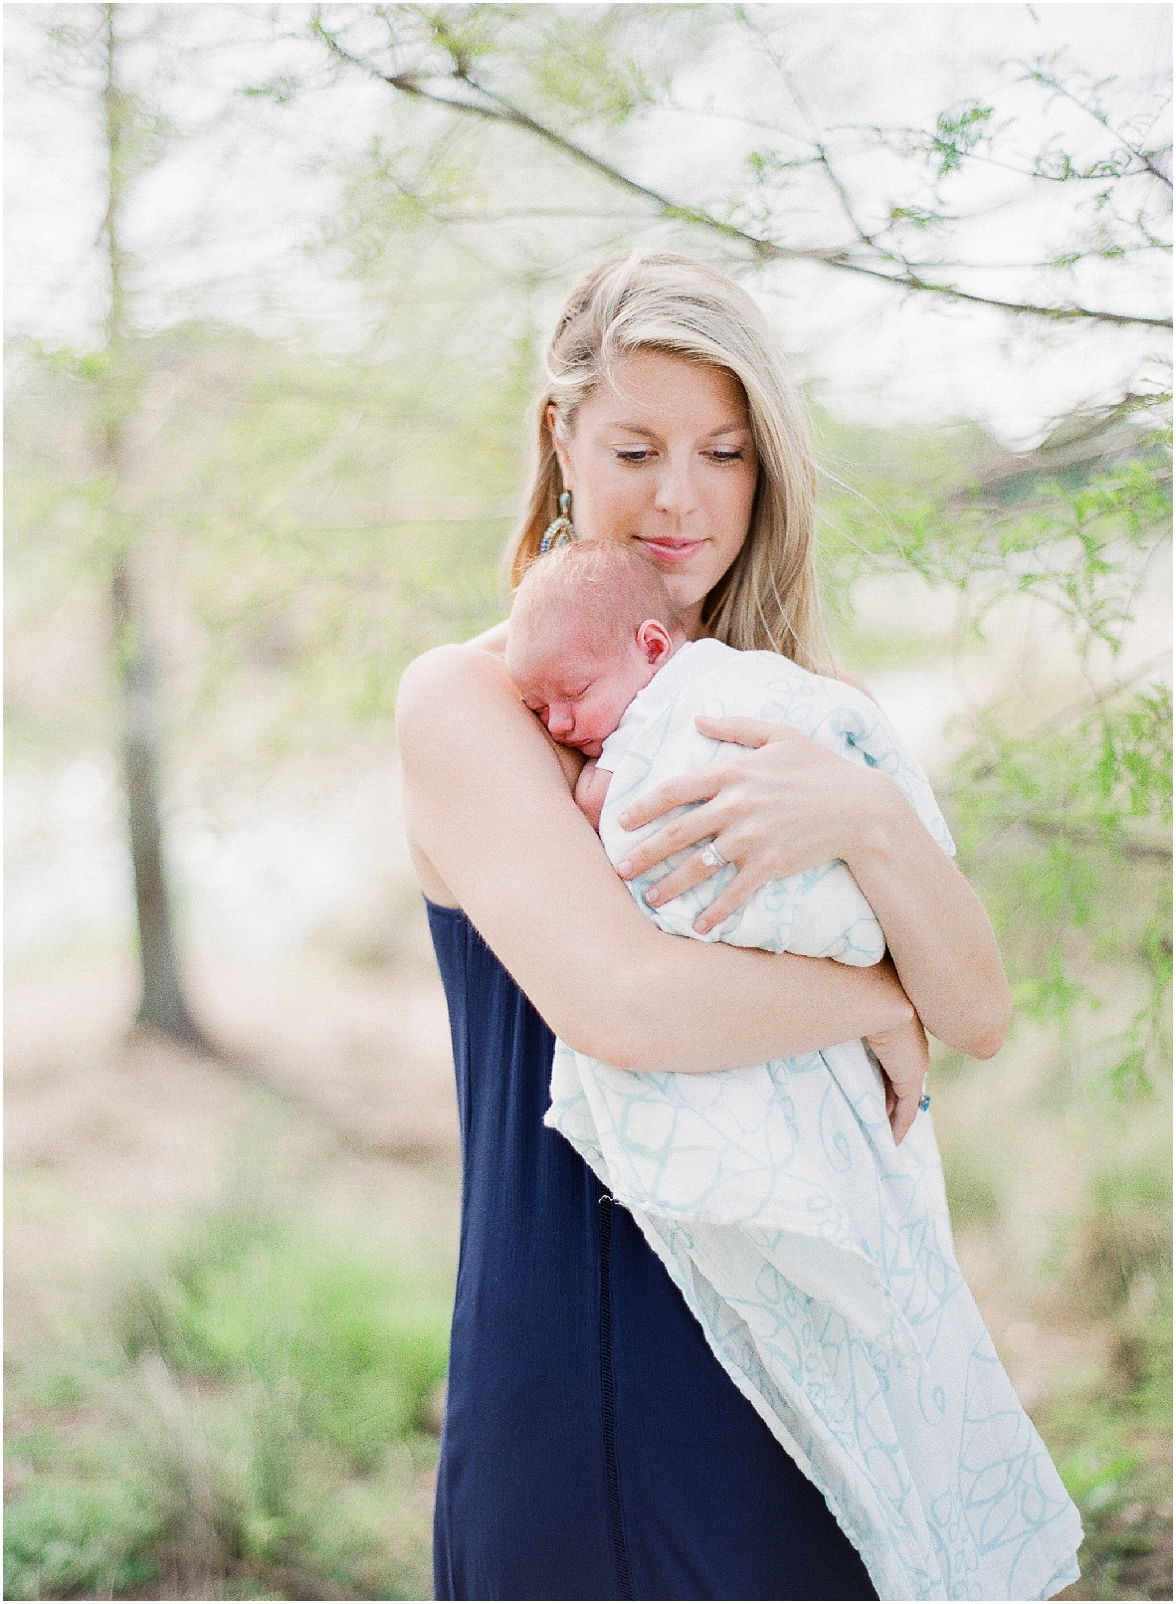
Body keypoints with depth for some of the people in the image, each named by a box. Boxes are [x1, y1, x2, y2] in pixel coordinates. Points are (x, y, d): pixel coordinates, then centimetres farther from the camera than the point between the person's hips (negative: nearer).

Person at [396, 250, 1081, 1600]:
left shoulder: (806, 713, 7)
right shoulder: (465, 701, -9)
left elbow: (981, 1018, -4)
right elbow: (620, 1006, -24)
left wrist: (864, 817, -22)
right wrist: (885, 996, -9)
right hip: (585, 1374, -5)